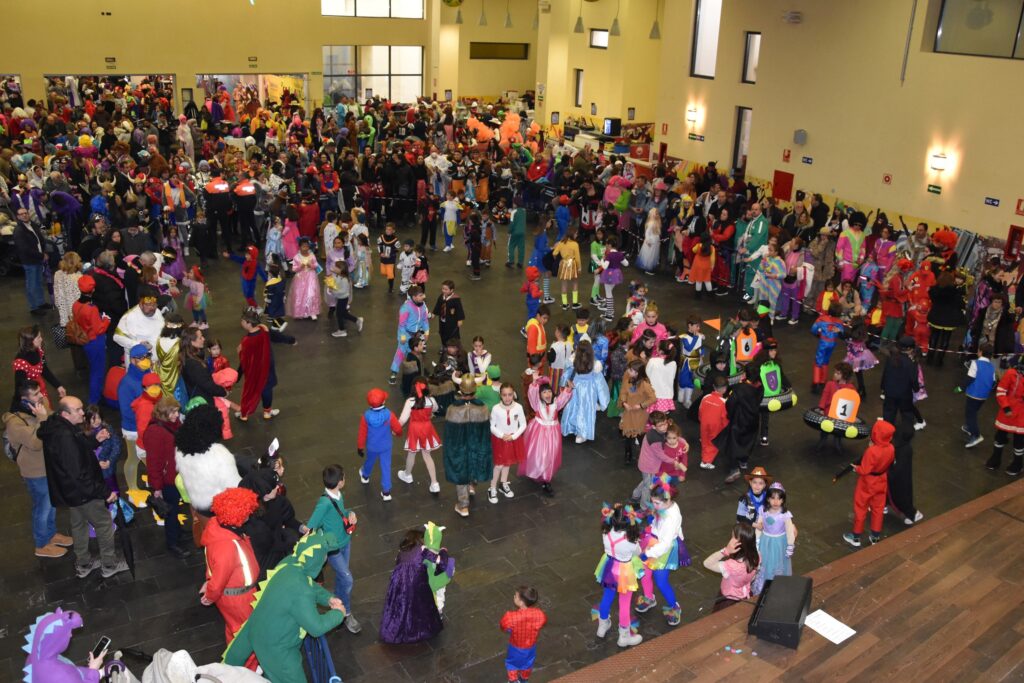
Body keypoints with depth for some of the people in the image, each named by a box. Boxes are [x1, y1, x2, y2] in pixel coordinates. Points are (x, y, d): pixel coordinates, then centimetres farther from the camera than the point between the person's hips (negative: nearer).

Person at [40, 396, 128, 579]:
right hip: (82, 492, -10)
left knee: (79, 524, 24)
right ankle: (109, 565, 23)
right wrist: (105, 492, -26)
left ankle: (83, 565, 39)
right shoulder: (65, 437, -33)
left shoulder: (57, 428, -2)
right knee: (104, 524, 8)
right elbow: (78, 474, -32)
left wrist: (96, 440, -2)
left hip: (70, 490, 10)